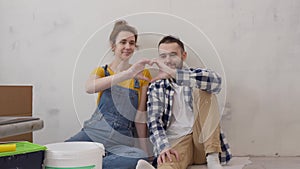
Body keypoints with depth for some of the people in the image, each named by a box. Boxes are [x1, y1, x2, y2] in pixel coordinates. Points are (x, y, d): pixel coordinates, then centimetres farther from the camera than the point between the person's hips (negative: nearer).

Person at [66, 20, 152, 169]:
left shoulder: (142, 75, 10)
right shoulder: (101, 71, 9)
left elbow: (140, 114, 7)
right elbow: (90, 88, -17)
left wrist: (145, 149, -1)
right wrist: (127, 74, -30)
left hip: (122, 142, 2)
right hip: (94, 133, -1)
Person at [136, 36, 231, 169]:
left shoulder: (197, 75, 11)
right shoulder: (155, 88, 14)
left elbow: (216, 81, -15)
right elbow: (154, 121, -1)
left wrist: (173, 73, -23)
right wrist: (163, 147, -23)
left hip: (203, 139, 1)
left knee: (202, 90, -18)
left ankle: (213, 157, -28)